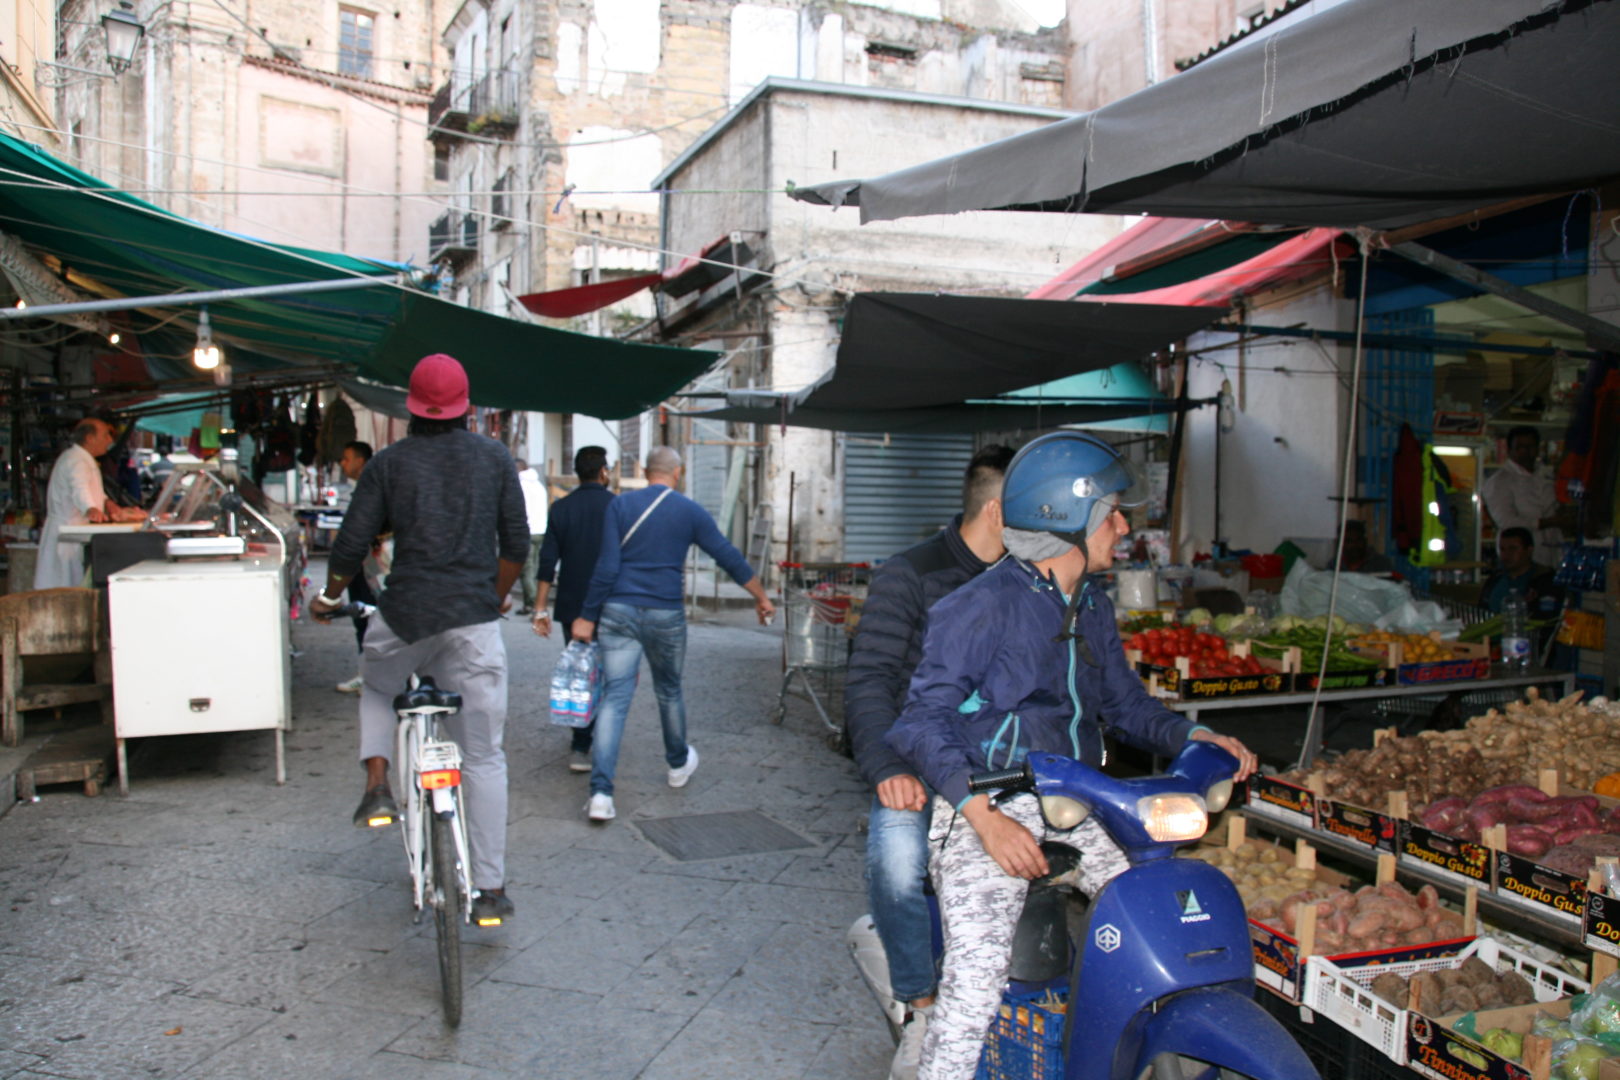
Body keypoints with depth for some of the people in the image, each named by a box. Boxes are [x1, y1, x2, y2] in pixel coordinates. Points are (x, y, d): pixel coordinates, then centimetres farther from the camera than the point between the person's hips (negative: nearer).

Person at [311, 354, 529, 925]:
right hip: (474, 622, 0)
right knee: (483, 757, 5)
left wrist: (330, 597, 22)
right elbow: (516, 542, 9)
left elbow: (351, 546, 3)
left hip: (404, 617, 0)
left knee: (377, 688, 34)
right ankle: (490, 889, 7)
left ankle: (377, 785, 13)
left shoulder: (388, 463, 3)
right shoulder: (495, 458, 6)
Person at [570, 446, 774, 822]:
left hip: (619, 611, 0)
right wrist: (761, 598, 16)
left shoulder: (619, 505, 1)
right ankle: (679, 764, 42)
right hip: (666, 614, 0)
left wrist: (588, 616, 0)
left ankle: (600, 793, -12)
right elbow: (729, 557, 6)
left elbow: (606, 567, -5)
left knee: (614, 697, -4)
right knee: (669, 691, 21)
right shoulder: (689, 511, 2)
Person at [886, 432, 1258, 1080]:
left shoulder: (1093, 607, 17)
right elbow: (923, 718, -13)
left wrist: (1192, 736, 4)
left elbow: (1122, 701, 24)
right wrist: (982, 814, -25)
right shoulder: (983, 605, -9)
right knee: (978, 966, -23)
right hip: (991, 804, -7)